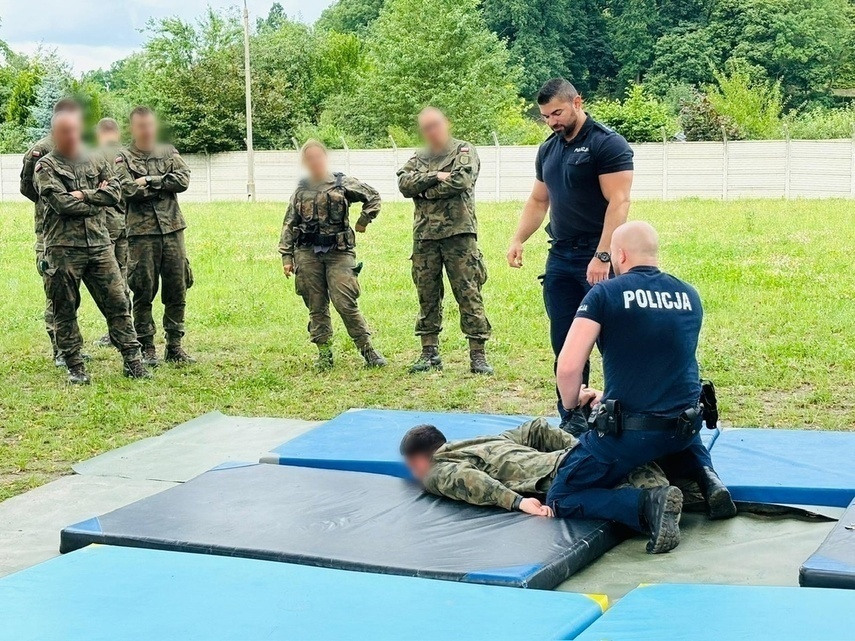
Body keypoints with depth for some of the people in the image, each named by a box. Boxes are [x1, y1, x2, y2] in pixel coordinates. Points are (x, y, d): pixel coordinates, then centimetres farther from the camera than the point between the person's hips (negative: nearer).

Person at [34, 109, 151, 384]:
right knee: (65, 310, 2)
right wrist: (97, 200, -4)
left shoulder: (96, 161, 14)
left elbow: (115, 192, 0)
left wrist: (83, 195, -9)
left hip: (100, 244, 3)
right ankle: (75, 367, 11)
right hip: (63, 248, -3)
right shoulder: (46, 166, 1)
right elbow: (61, 203, -12)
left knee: (118, 302, 1)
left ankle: (132, 360, 6)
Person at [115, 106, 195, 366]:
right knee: (144, 292, 0)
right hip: (141, 232, -3)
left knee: (177, 290, 5)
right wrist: (163, 185, -6)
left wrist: (148, 181, -10)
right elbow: (129, 191, -13)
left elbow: (183, 180, -4)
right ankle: (147, 348, 8)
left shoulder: (169, 153, 13)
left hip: (172, 229, 3)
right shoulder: (122, 159, 3)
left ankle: (175, 346, 14)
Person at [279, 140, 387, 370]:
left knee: (345, 303, -11)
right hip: (307, 254, 3)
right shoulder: (301, 191, 11)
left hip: (339, 252, -3)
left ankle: (367, 349, -1)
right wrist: (287, 256, 5)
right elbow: (289, 225, 12)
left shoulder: (343, 184, 3)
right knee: (316, 307, 4)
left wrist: (364, 221, 5)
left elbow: (373, 197, 12)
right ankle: (324, 354, 12)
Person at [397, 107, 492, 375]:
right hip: (425, 235, 5)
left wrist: (424, 190, -5)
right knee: (427, 295, 9)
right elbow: (404, 184, -1)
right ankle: (430, 353, 17)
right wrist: (436, 177, -13)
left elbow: (461, 180, -14)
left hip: (458, 232, -5)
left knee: (469, 294, -6)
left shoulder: (464, 151, 4)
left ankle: (478, 355, -4)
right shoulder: (418, 159, 17)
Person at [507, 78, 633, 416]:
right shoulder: (548, 150, 14)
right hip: (560, 258, 7)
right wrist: (518, 240, 7)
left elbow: (618, 203, -16)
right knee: (564, 344, 9)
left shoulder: (608, 144, -9)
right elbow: (538, 201, 22)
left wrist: (602, 256, -23)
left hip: (598, 259, -7)